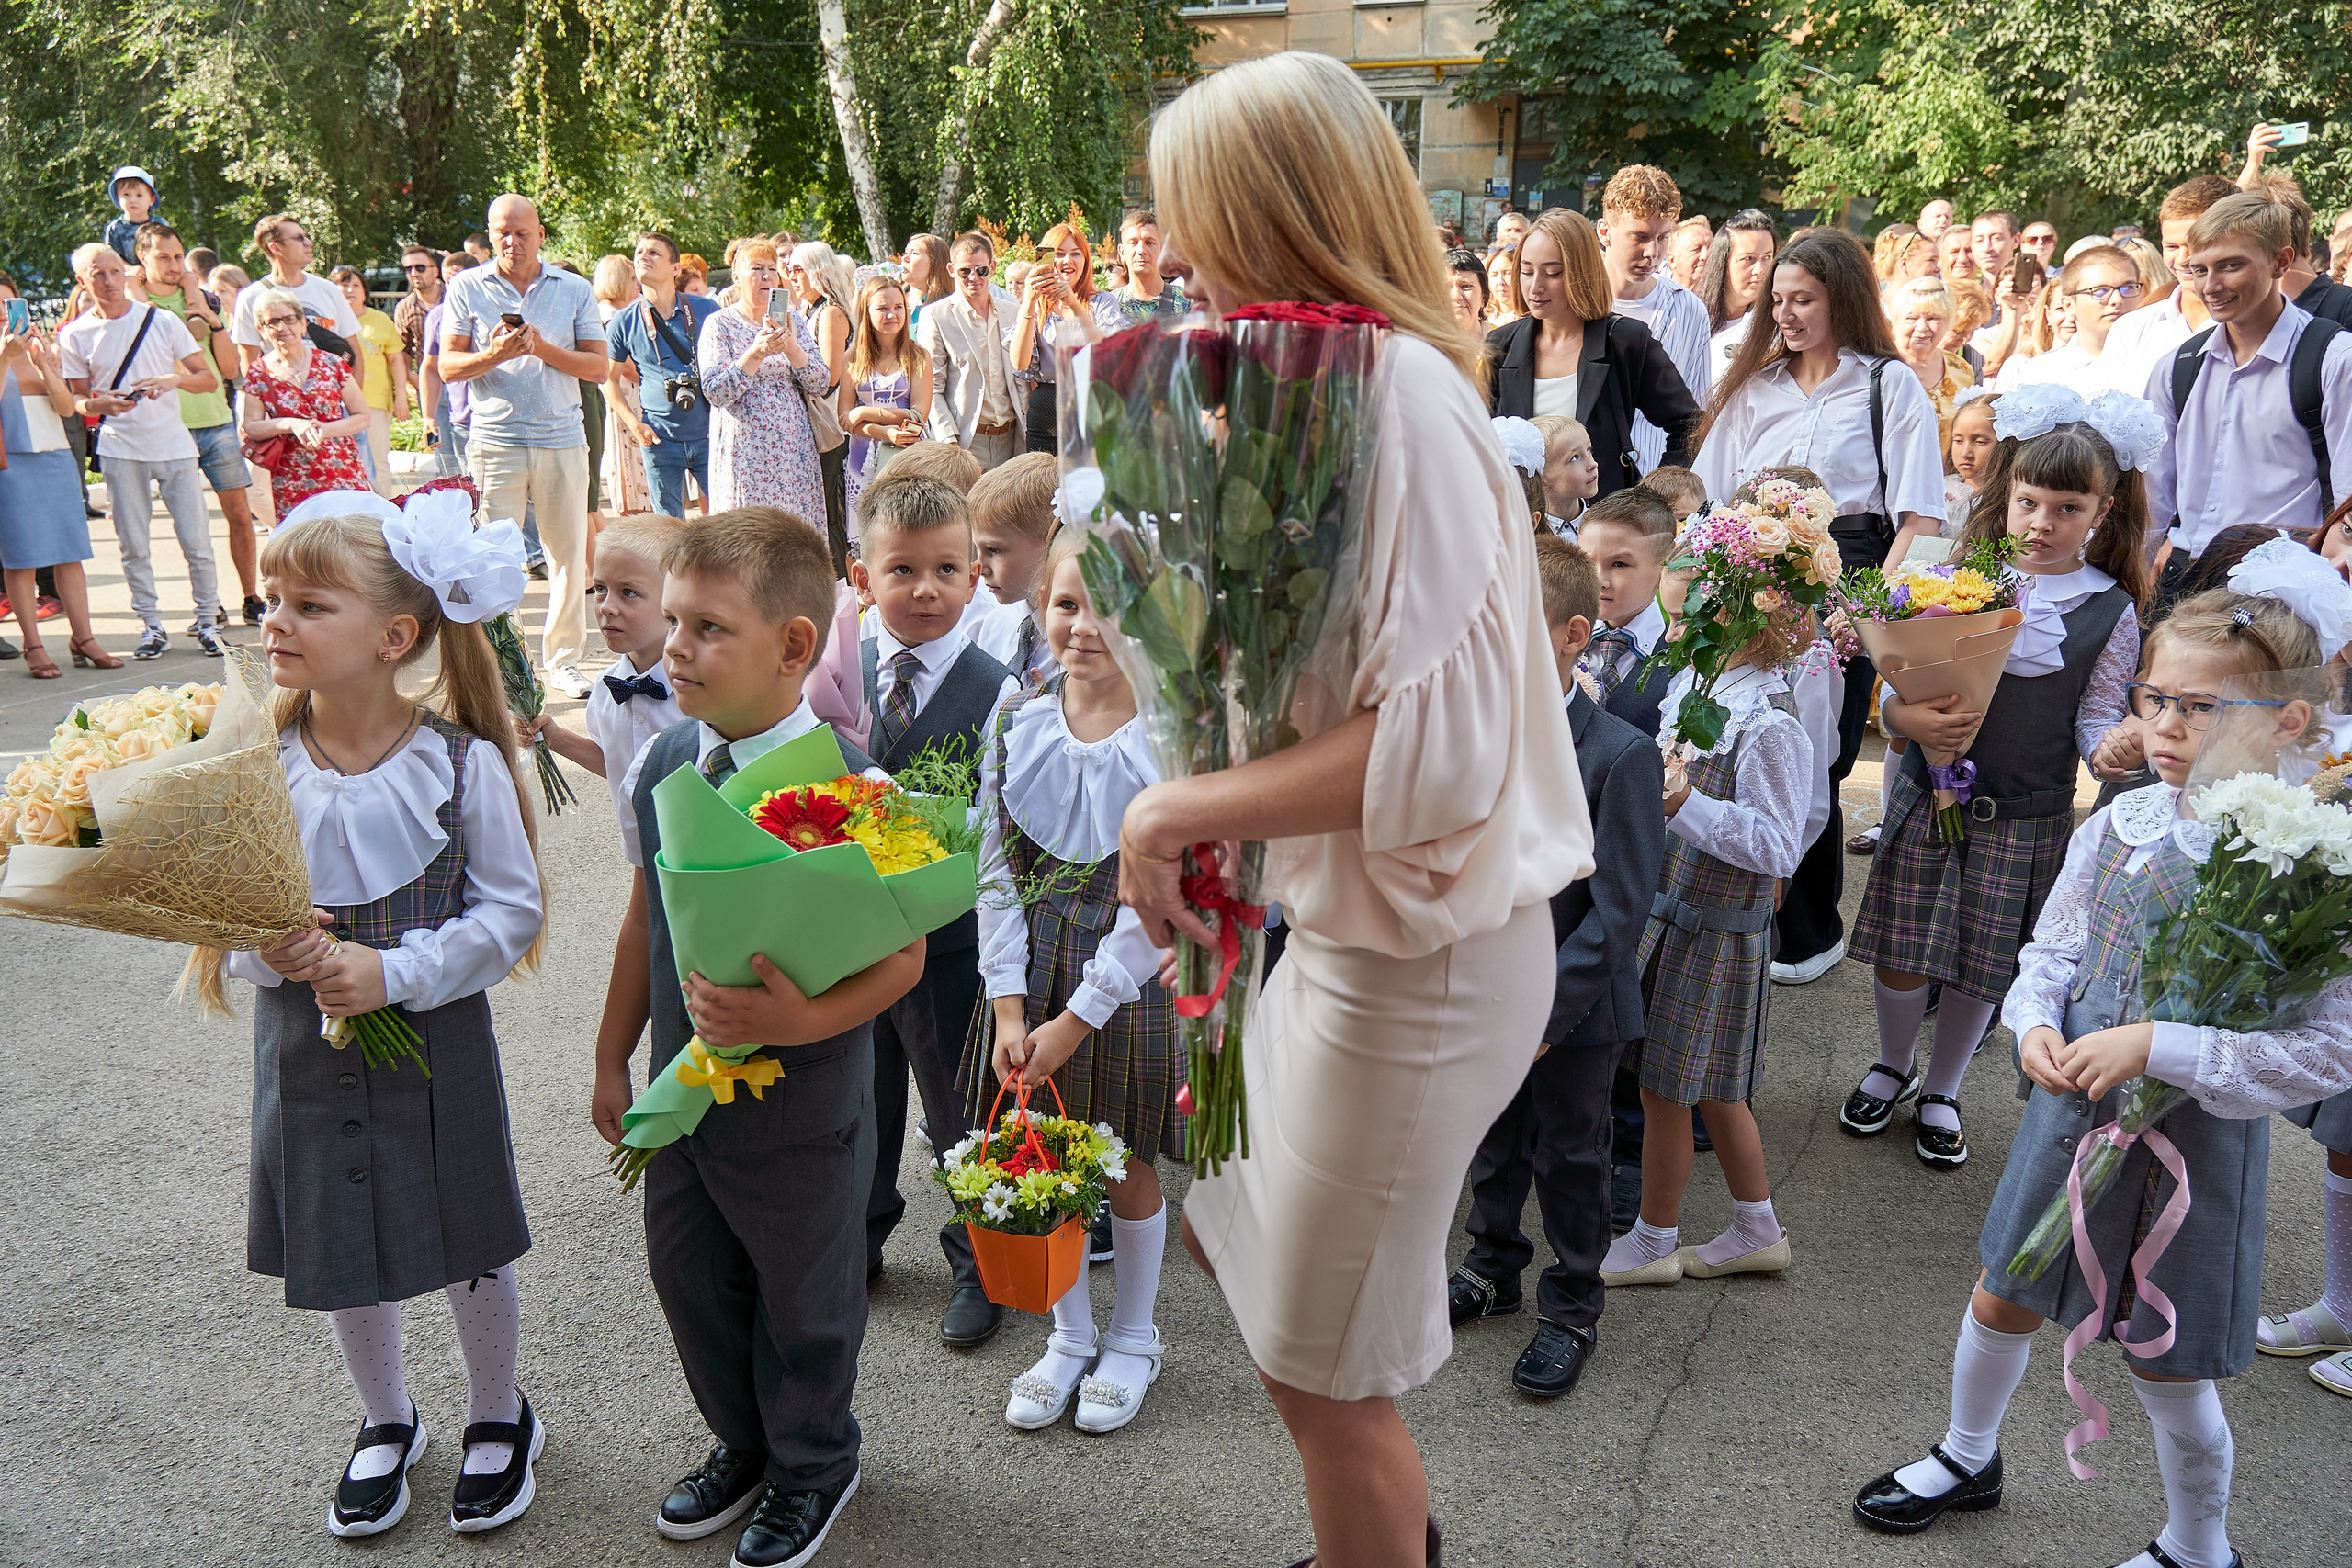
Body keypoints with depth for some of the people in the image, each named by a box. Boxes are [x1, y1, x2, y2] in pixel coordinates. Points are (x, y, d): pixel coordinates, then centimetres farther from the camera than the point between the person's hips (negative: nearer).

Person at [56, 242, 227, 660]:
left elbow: (210, 379, 2)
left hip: (174, 444, -1)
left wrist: (174, 379, -18)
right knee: (133, 546, 3)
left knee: (196, 539, -3)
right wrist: (102, 404, -14)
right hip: (120, 449, 1)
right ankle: (151, 625, 14)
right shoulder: (75, 335, 4)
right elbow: (78, 400, 9)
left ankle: (208, 621, 10)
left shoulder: (163, 321, 2)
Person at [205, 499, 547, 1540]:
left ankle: (498, 1416, 38)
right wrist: (273, 950, -21)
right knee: (338, 1247, 17)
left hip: (438, 1040, -3)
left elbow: (513, 912, -12)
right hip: (307, 1048, 3)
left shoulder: (461, 762, -16)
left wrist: (392, 971, -22)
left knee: (468, 1241, 12)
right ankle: (386, 1422, 43)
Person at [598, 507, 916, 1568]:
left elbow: (902, 954, -19)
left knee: (802, 1297, 15)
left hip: (800, 1099, -6)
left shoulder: (847, 786, -23)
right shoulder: (660, 763, -4)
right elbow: (643, 917, 8)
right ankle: (741, 1443, 49)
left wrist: (800, 1018, -34)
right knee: (688, 1275, 22)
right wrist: (612, 1055, 14)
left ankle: (811, 1463, 43)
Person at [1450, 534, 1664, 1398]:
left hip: (1572, 1008, -5)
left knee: (1569, 1158, 13)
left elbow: (1619, 909, -20)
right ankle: (1493, 1267, 46)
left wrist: (1545, 1011, -21)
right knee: (1491, 1141, 22)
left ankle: (1571, 1310, 34)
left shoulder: (1621, 755, -20)